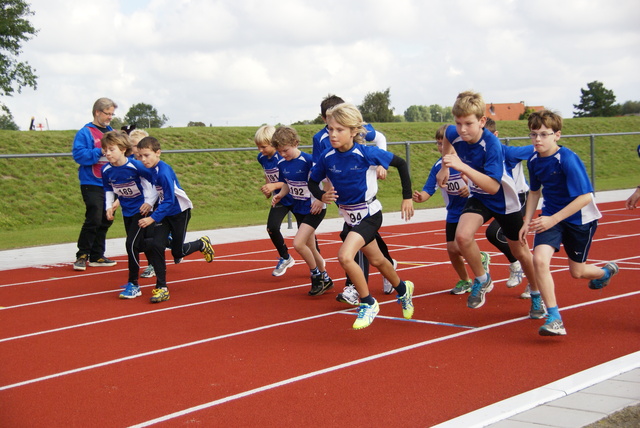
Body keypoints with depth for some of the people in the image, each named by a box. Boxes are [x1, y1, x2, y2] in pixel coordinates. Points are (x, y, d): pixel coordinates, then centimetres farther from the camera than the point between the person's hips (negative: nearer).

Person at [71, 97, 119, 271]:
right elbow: (78, 154, -17)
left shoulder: (112, 132, 15)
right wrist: (100, 152, -22)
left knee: (105, 221, 9)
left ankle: (96, 256, 18)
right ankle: (82, 256, -1)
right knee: (93, 220, -12)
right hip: (92, 184, -7)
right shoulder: (85, 133, -6)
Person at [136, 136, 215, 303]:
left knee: (178, 252, 5)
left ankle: (202, 244, 36)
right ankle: (161, 288, -2)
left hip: (180, 211, -6)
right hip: (164, 211, 6)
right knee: (156, 245, -10)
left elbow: (169, 201, -29)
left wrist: (152, 218, -32)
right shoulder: (148, 170, -8)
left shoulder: (164, 172, -28)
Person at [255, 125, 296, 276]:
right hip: (280, 199, 6)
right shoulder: (262, 158, -3)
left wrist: (274, 186, -30)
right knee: (272, 228, -11)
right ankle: (285, 258, 12)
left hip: (296, 199, -6)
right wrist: (268, 188, 1)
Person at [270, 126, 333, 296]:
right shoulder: (282, 164, 0)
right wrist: (280, 195, -4)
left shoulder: (308, 160, -21)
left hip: (314, 209, -7)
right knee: (310, 247, 13)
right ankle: (325, 279, 30)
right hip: (299, 209, 8)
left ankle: (317, 276, 1)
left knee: (298, 243, -18)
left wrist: (321, 199, -21)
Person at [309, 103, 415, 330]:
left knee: (345, 256, -26)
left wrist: (407, 197, -8)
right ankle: (403, 289, 52)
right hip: (350, 216, 6)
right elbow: (312, 182, 5)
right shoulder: (327, 158, -10)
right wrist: (322, 196, -16)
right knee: (376, 260, 24)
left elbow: (401, 164, -10)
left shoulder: (367, 153, -22)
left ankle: (368, 303, -7)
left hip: (369, 214, -6)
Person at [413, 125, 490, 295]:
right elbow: (428, 191, -8)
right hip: (453, 214, 5)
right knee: (451, 249, 6)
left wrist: (471, 188, -31)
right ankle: (465, 281, 30)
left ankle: (481, 258, 17)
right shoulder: (438, 167, -5)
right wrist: (420, 197, -31)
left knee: (458, 247, -15)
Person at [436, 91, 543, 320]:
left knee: (520, 251, 11)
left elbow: (493, 186, -41)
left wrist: (463, 167, -51)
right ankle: (482, 280, 2)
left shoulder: (491, 144, -34)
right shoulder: (455, 134, -19)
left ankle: (537, 295, 36)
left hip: (504, 199, -4)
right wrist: (445, 167, 9)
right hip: (479, 198, 4)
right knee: (462, 235, -24)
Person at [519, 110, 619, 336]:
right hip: (551, 217, 4)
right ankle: (554, 319, -15)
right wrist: (527, 222, 7)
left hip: (580, 218, -4)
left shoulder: (568, 160, -24)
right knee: (540, 258, -22)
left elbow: (585, 197, -26)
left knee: (577, 271, 10)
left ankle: (606, 271, 48)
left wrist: (553, 219, -28)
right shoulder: (534, 161, -4)